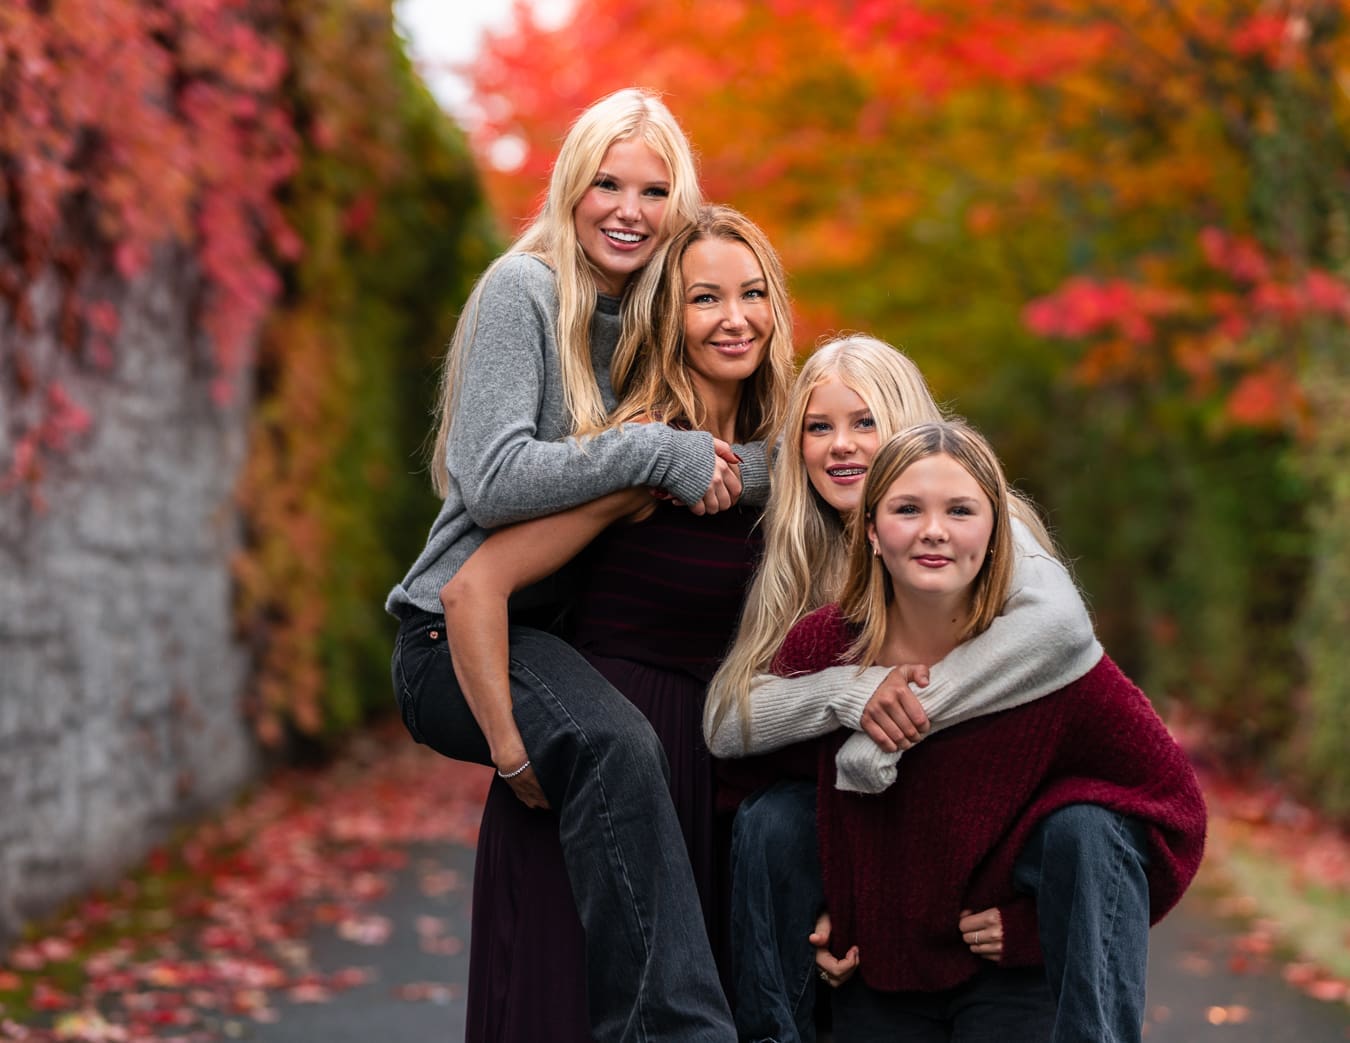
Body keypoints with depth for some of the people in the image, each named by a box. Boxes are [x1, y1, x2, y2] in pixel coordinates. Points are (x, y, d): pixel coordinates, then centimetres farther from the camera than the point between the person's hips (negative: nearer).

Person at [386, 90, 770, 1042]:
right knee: (617, 746, -35)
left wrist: (728, 466, -17)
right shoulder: (525, 289, -8)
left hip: (562, 632, 8)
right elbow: (491, 483, -20)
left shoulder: (655, 317, 12)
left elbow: (788, 455, 6)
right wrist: (659, 453, -21)